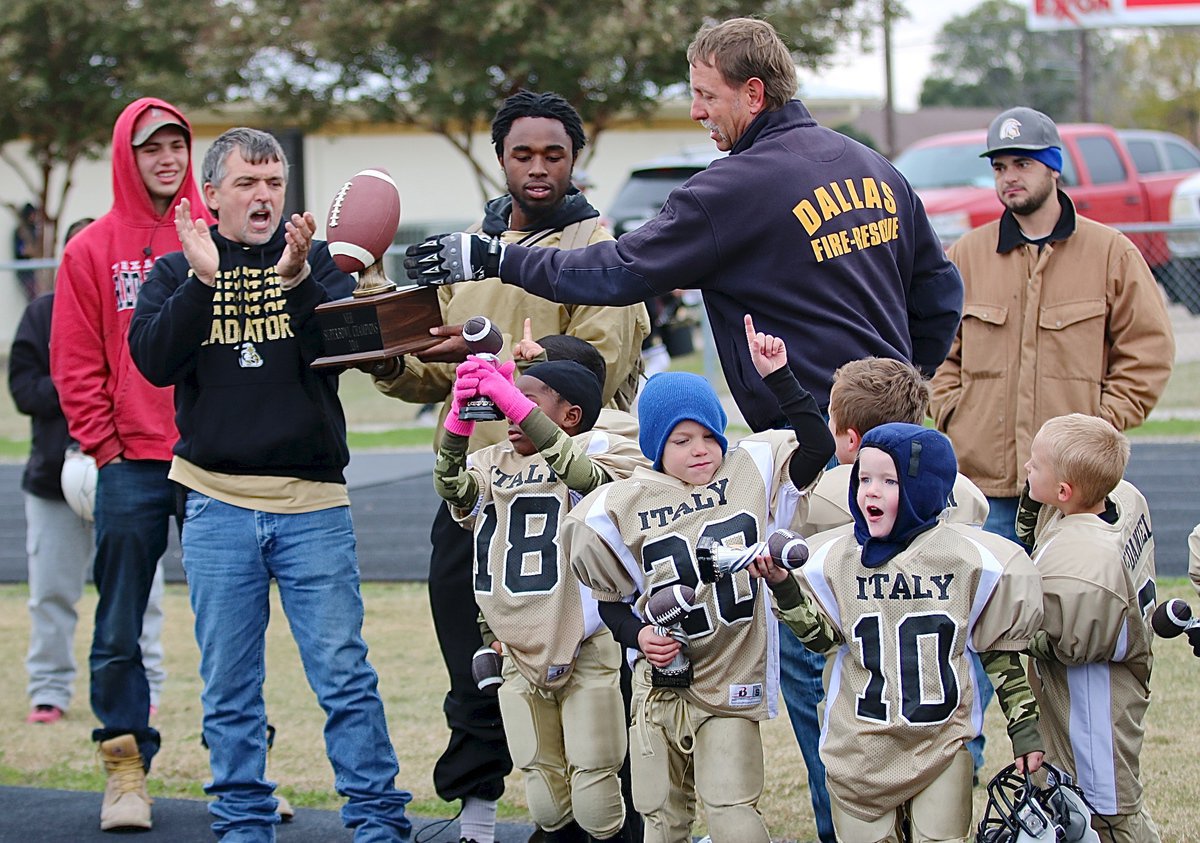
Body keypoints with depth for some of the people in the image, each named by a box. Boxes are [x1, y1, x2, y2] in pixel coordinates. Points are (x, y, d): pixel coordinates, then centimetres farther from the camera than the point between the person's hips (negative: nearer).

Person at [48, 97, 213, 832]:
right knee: (120, 629, 2)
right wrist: (104, 443, -4)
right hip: (132, 467, 0)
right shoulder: (94, 250, 5)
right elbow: (75, 362, 3)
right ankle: (127, 768, 9)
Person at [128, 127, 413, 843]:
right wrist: (203, 280, -18)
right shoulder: (177, 273, 9)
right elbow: (154, 360, -8)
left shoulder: (317, 261, 7)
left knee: (343, 672, -3)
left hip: (313, 502, -1)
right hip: (217, 502, 1)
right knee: (229, 684, 5)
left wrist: (297, 279, -22)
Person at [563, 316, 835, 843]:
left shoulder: (750, 471, -1)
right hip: (660, 686, 2)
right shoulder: (620, 509, -1)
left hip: (732, 685, -2)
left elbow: (817, 446, -10)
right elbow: (610, 597, 9)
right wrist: (637, 634, -10)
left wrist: (778, 377, -15)